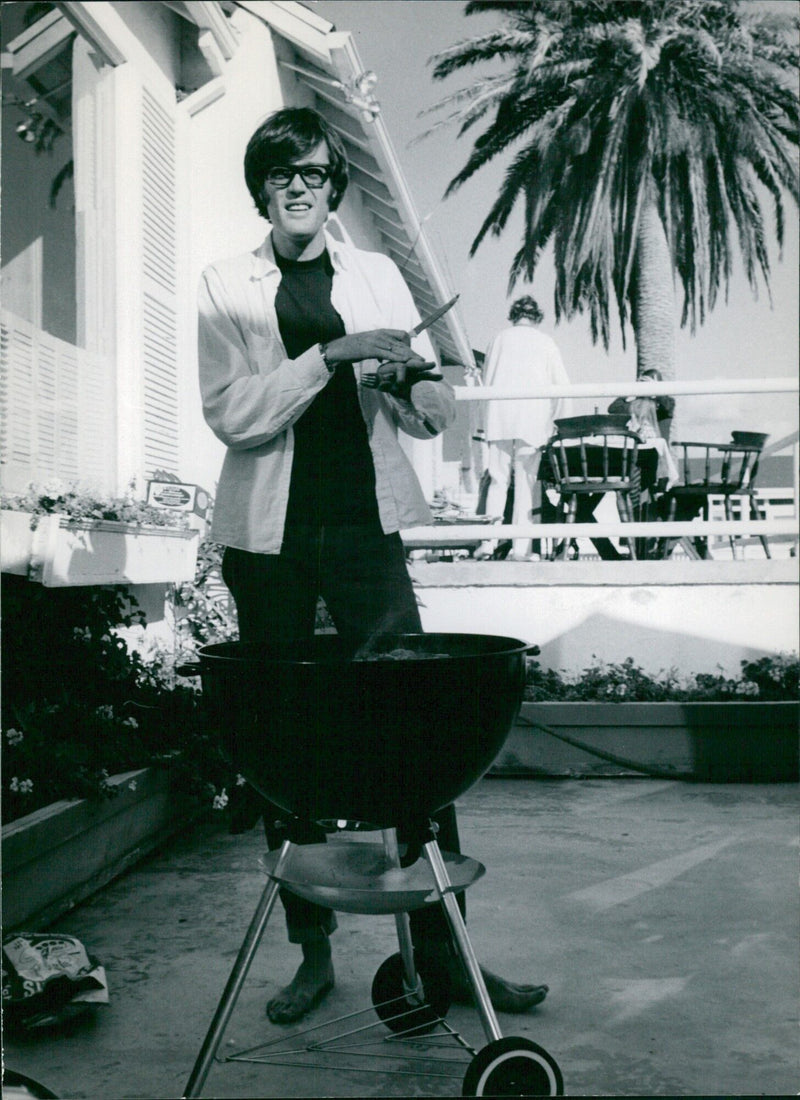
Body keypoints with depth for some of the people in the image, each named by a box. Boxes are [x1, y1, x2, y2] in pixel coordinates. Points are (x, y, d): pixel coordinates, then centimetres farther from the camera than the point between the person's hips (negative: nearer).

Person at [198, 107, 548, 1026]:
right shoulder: (227, 288, 8)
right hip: (269, 535, 0)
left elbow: (433, 418, 11)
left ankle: (440, 943, 3)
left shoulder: (378, 276, 13)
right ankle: (312, 950, 16)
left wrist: (410, 379, -12)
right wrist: (331, 354, -15)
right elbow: (231, 415, -6)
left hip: (364, 526, 1)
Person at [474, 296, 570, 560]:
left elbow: (486, 378, 13)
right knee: (526, 482, 2)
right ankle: (520, 546, -1)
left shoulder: (500, 338, 8)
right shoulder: (545, 342, 6)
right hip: (533, 422, -1)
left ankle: (489, 540, -5)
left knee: (498, 480, 5)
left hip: (500, 420, 1)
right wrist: (557, 421, 10)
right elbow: (561, 385, 3)